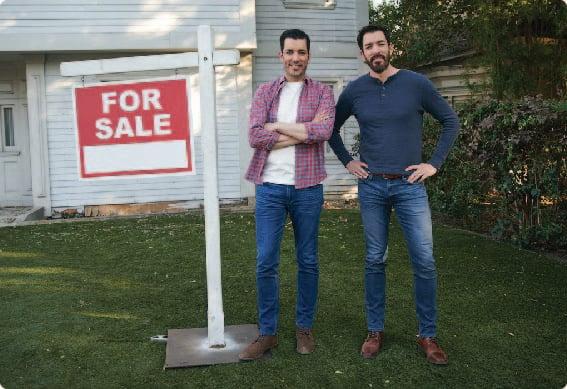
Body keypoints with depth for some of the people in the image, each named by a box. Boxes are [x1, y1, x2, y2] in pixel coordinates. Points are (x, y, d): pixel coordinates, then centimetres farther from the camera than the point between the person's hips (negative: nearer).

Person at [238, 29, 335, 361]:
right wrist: (304, 131, -11)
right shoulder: (265, 92, 8)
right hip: (270, 187, 1)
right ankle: (268, 333, 14)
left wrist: (277, 126, -9)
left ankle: (305, 327, 24)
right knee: (266, 262, 1)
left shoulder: (322, 92, 4)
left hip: (307, 188, -1)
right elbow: (255, 137, -7)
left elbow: (323, 131, -15)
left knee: (308, 261, 9)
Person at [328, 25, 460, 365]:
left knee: (424, 261, -2)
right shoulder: (355, 90, 3)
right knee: (375, 261, 7)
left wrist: (435, 163, -1)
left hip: (410, 185, -1)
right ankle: (376, 330, 19)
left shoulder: (416, 83, -2)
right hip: (371, 187, 1)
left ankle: (428, 335, 11)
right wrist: (347, 161, 8)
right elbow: (332, 128, 17)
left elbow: (451, 121, 5)